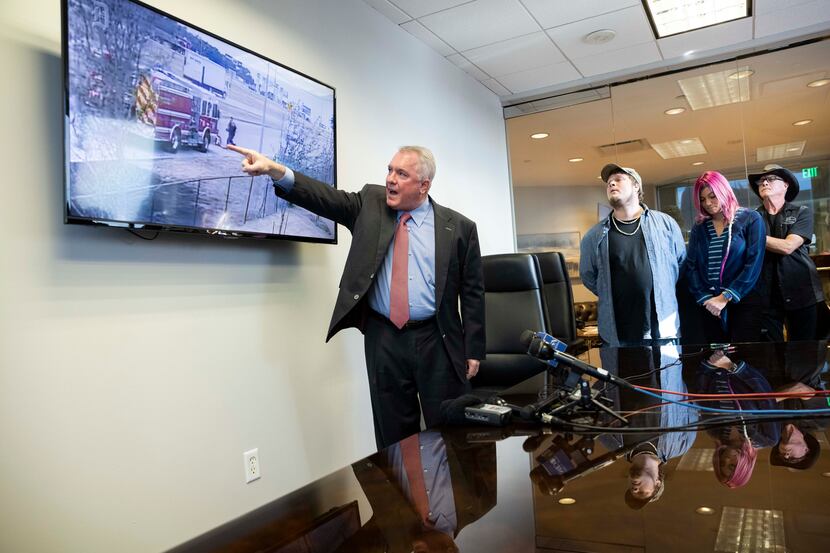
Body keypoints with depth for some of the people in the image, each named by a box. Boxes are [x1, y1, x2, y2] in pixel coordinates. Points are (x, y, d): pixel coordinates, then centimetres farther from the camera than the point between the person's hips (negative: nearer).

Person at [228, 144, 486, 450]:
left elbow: (473, 292, 1)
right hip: (383, 340, 2)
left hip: (437, 343, -1)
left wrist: (473, 349, -1)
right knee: (394, 435, 12)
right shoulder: (370, 203, 6)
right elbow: (326, 197, -8)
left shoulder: (459, 227, 0)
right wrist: (275, 170, -22)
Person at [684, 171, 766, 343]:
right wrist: (705, 298, -11)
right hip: (709, 304, 3)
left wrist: (726, 297, -14)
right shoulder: (699, 227, 9)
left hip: (744, 302, -3)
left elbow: (754, 263, -9)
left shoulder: (750, 219, 0)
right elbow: (691, 265, 2)